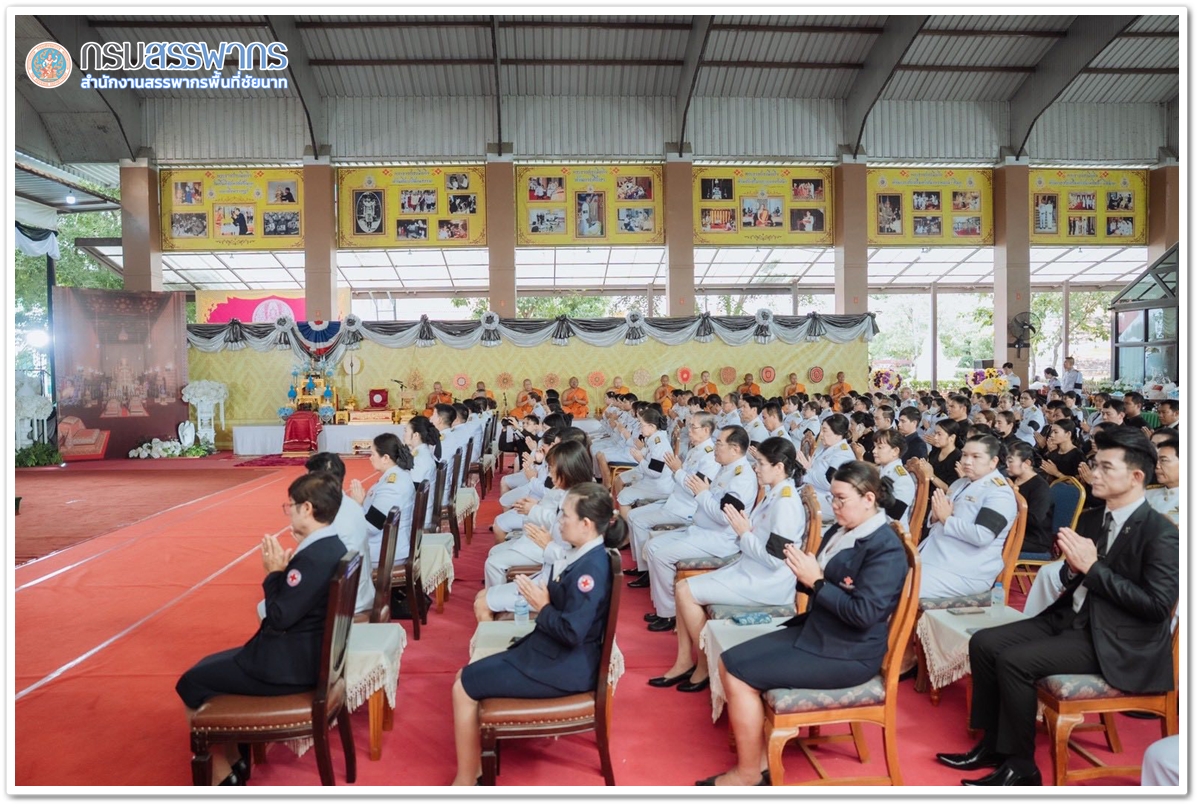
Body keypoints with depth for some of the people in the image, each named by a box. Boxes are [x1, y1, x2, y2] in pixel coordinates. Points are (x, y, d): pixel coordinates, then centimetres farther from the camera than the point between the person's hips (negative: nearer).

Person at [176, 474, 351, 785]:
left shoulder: (313, 557, -27)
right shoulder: (332, 547, 4)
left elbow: (280, 616, -22)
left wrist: (274, 573, -11)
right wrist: (284, 569, -1)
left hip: (290, 665, -10)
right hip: (307, 654, 10)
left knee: (191, 683, 5)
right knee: (209, 666, 23)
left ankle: (222, 775, 17)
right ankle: (233, 760, 28)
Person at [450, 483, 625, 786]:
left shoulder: (592, 568, -25)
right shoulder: (583, 555, 4)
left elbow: (571, 632, -28)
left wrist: (541, 607, -16)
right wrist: (539, 595, -5)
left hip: (564, 667, -10)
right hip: (548, 652, 10)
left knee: (464, 688, -3)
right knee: (465, 676, 12)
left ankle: (465, 783, 11)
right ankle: (475, 767, 18)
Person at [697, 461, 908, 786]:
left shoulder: (886, 549, -18)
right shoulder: (840, 531, 6)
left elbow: (864, 614, -25)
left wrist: (816, 581, -21)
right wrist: (803, 573, -9)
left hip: (848, 654, -9)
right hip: (814, 631, 9)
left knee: (741, 677, -15)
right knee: (728, 663, 1)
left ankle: (750, 774, 2)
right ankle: (759, 754, 9)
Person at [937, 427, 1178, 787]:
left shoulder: (1163, 535, -14)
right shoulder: (1090, 519, 10)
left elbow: (1157, 606, -20)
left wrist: (1092, 567, -21)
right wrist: (1073, 567, -9)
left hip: (1115, 640, -8)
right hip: (1071, 618, 8)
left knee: (1014, 661, -24)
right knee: (984, 642, -3)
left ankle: (1020, 765, -5)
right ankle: (993, 744, 9)